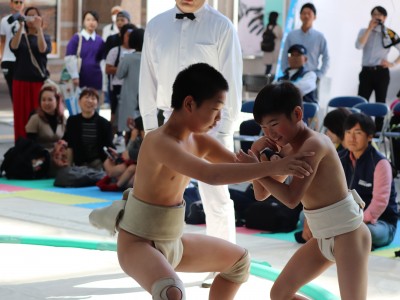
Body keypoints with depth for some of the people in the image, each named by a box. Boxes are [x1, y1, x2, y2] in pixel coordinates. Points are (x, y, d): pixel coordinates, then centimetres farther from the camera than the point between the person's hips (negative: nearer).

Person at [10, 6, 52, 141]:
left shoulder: (45, 37, 8)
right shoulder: (20, 36, 10)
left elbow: (42, 49, -15)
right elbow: (13, 46, -13)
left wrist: (39, 28, -18)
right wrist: (21, 26, -20)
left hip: (39, 81, -1)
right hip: (21, 81, 1)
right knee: (22, 115, -1)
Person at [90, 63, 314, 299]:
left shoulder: (199, 142, 1)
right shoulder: (159, 142, -27)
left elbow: (241, 164, 7)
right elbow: (211, 175, -41)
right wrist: (273, 167, -42)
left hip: (173, 244, 10)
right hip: (139, 245, -10)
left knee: (239, 260, 28)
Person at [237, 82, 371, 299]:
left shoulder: (313, 144, -21)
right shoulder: (286, 148, 6)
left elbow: (291, 198, -26)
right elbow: (261, 194, 9)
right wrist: (260, 158, -5)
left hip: (347, 233, -10)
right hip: (322, 238, 10)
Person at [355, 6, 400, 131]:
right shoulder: (364, 31, 8)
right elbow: (359, 46, -11)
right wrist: (369, 29, -10)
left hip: (381, 72, -1)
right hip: (366, 72, 1)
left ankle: (378, 132, 3)